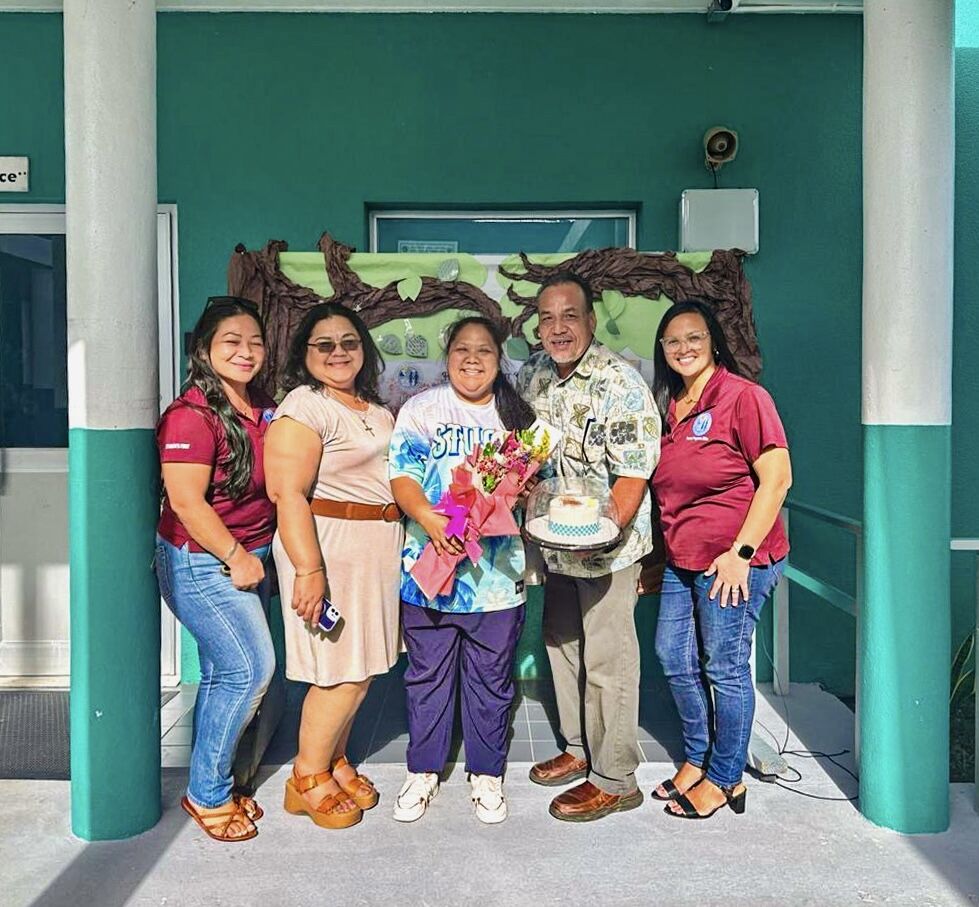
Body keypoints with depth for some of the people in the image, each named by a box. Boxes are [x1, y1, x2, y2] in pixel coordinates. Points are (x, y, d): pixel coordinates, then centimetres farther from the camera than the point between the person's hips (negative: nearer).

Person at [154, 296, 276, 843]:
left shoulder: (264, 407, 5)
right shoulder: (192, 415, -19)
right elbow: (186, 501, -22)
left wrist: (253, 556, 10)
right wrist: (236, 558, -15)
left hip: (247, 559, 8)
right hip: (201, 562, -8)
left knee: (223, 674, 16)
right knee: (252, 669, -5)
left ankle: (211, 787, 33)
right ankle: (208, 795, 16)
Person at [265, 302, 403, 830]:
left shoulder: (374, 407, 14)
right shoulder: (304, 407, -13)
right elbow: (288, 495, -20)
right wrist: (308, 570, -25)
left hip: (376, 548, 8)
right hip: (331, 547, -8)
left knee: (359, 667, 14)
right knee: (344, 673, -2)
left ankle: (334, 762, 32)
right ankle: (307, 779, 18)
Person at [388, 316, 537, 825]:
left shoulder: (518, 416, 10)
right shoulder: (422, 409, 4)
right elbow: (402, 475, -5)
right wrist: (427, 517, -24)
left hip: (497, 571, 1)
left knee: (491, 677, 11)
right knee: (427, 673, 11)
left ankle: (486, 774, 30)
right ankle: (422, 771, 30)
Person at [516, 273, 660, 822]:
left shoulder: (619, 381, -17)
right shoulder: (532, 375, 6)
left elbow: (634, 474, -20)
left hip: (606, 546, -7)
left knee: (607, 660, 3)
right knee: (562, 646, 19)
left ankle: (615, 780, 20)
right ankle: (580, 749, 39)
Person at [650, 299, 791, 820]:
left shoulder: (743, 396, -11)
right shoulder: (669, 406, 10)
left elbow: (777, 479, -15)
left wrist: (741, 552, -17)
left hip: (733, 562, -8)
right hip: (681, 561, 8)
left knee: (724, 668, 4)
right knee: (674, 660, 14)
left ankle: (725, 779, 23)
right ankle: (697, 758, 35)